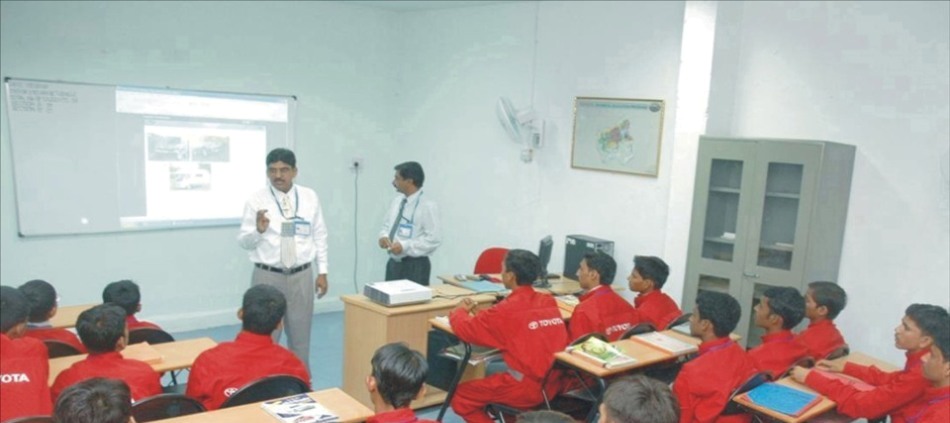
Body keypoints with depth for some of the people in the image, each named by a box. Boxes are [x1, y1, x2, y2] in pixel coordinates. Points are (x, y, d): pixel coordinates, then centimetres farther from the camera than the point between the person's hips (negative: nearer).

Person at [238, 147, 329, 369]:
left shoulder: (310, 197, 3)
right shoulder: (257, 200, -4)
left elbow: (320, 236, 7)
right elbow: (244, 242, -4)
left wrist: (322, 271, 4)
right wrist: (258, 230, -25)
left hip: (302, 276, 2)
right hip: (267, 276, -2)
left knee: (300, 338, 14)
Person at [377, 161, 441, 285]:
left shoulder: (427, 206, -15)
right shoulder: (397, 201, 8)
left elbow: (434, 239, -19)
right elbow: (386, 225, 18)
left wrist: (405, 246, -23)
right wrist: (384, 236, -5)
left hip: (415, 266, -7)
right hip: (394, 263, 7)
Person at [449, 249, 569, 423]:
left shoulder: (507, 309, -15)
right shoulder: (549, 301, 4)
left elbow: (464, 329, -8)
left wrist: (460, 311, 14)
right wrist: (484, 315, 16)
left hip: (528, 388, -7)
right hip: (555, 383, 7)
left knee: (460, 397, 9)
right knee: (495, 374, 31)